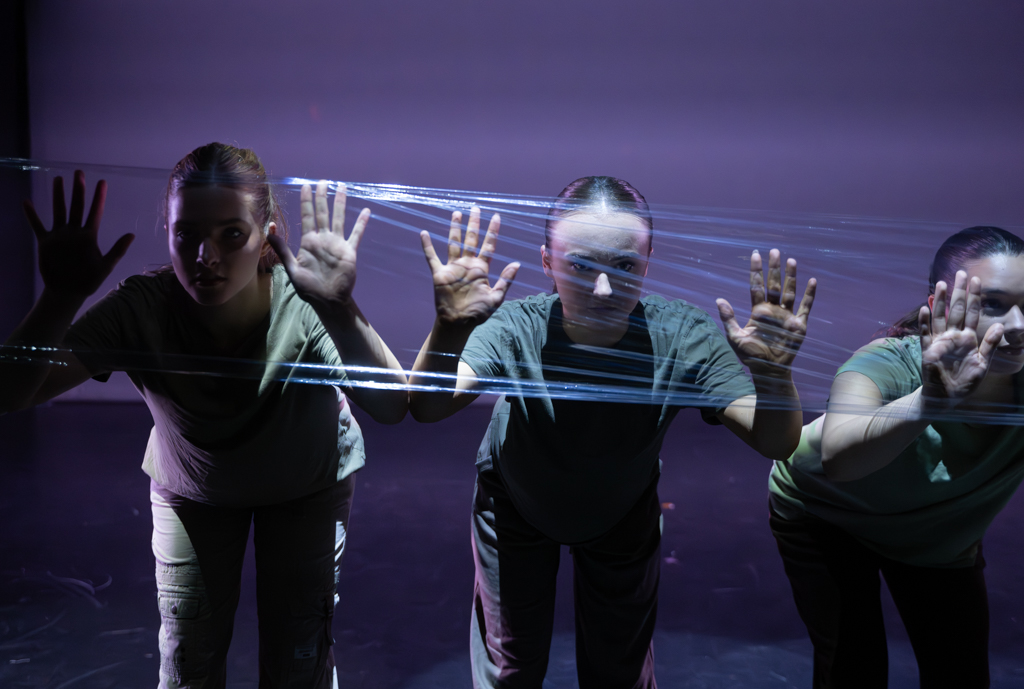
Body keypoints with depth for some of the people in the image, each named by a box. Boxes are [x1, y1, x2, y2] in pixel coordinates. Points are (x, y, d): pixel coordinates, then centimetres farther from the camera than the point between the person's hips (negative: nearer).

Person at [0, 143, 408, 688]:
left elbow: (391, 407, -48)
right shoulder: (140, 311, -31)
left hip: (308, 486, -1)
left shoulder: (303, 305, -36)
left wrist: (340, 311, -62)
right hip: (190, 485, 1)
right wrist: (59, 299, -49)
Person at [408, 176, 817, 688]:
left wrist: (773, 373, -53)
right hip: (515, 507, -1)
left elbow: (777, 443, -33)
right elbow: (429, 408, -47)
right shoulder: (517, 329, -35)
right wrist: (450, 330, -66)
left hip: (624, 515, 1)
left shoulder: (683, 340, -32)